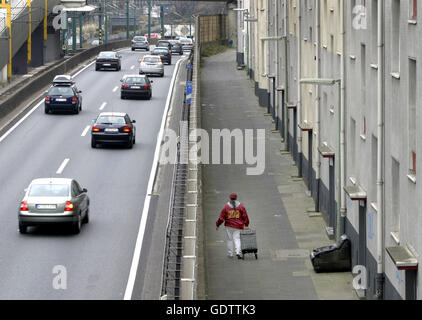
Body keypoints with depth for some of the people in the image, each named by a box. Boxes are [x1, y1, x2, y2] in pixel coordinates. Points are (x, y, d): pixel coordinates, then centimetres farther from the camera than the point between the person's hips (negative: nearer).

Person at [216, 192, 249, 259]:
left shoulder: (226, 206, -3)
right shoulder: (241, 206, 0)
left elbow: (221, 217, -2)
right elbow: (245, 216, 1)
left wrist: (217, 225, 8)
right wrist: (246, 225, 11)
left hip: (229, 226, 0)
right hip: (238, 226, 0)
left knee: (229, 239, 10)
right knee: (237, 239, 0)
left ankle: (230, 254, 13)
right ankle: (238, 252, -19)